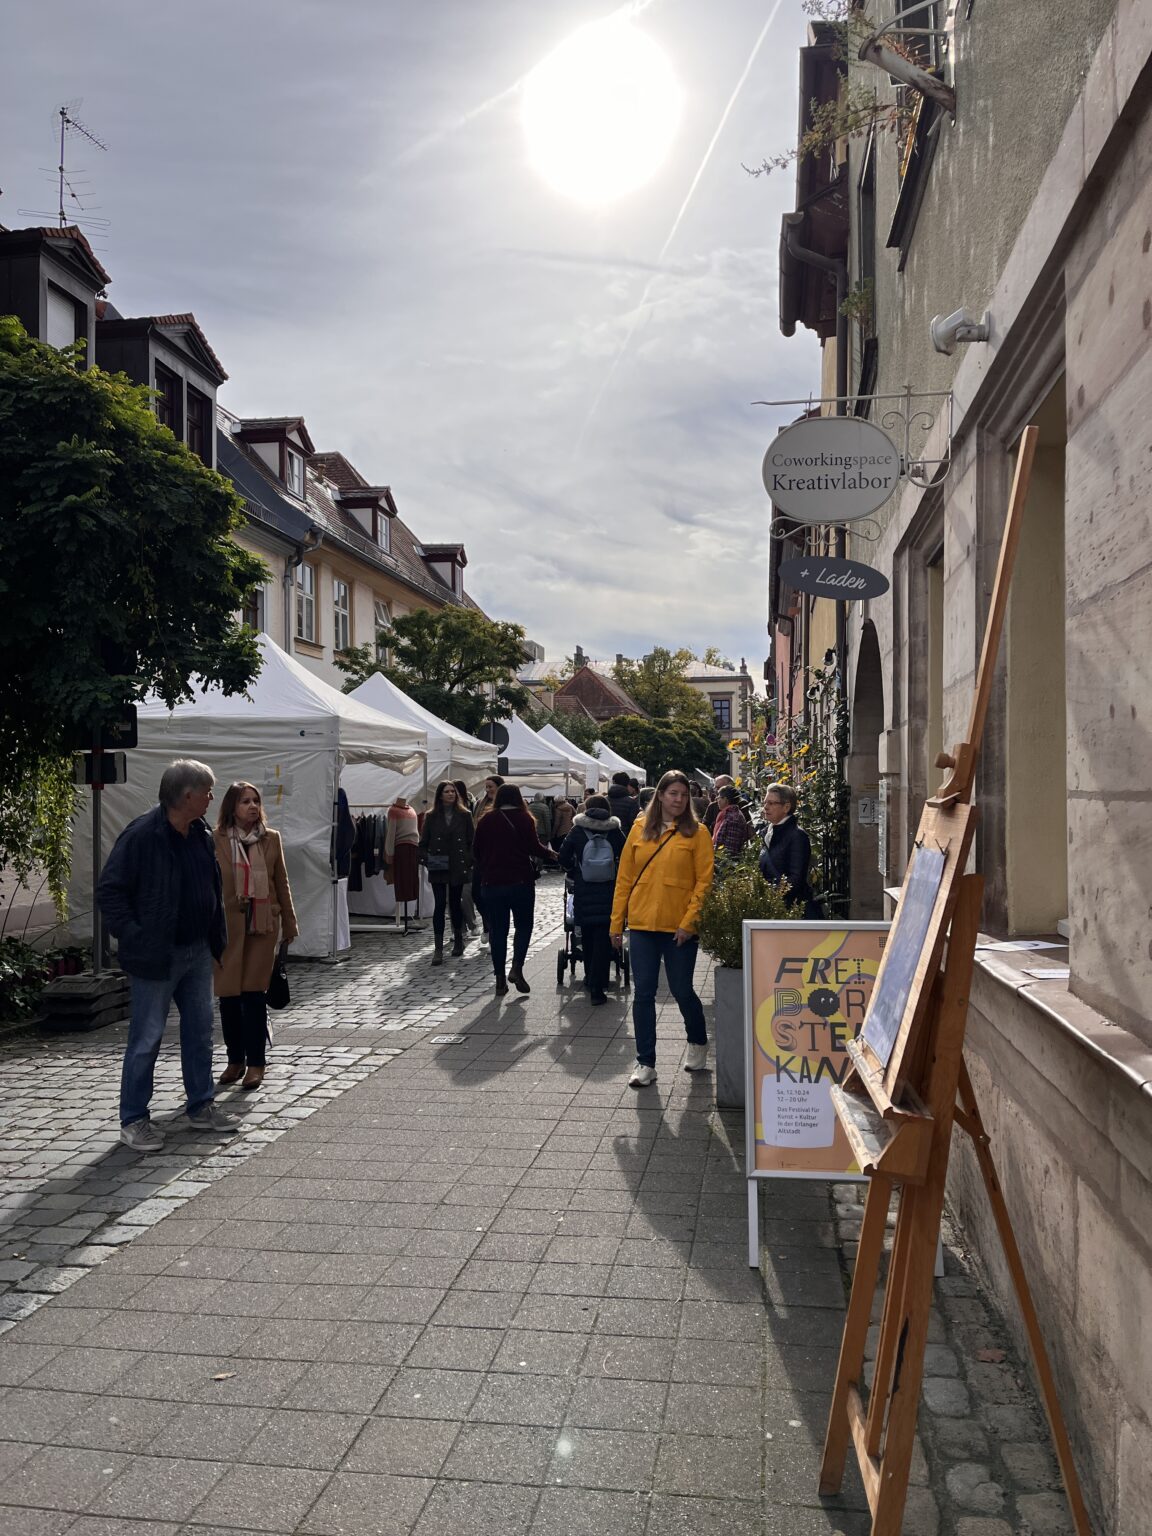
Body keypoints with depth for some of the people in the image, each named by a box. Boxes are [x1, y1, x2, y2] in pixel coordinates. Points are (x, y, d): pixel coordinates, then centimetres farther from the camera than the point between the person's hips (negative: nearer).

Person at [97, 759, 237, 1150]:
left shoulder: (201, 836, 7)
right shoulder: (141, 836, -17)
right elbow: (109, 890, -15)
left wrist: (217, 939, 11)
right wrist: (133, 937, -18)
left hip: (197, 952, 8)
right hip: (157, 956, -7)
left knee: (200, 1032, 15)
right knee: (146, 1039, 2)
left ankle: (201, 1107, 27)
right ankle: (133, 1120, 14)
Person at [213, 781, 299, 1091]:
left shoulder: (271, 839, 5)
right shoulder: (216, 841, -1)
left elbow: (281, 883, 11)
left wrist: (289, 923, 12)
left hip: (262, 924, 0)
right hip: (227, 925, 0)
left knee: (254, 993, -1)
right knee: (228, 995, 5)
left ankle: (256, 1062, 9)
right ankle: (235, 1060, 20)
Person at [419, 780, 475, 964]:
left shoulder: (464, 816, 2)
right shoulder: (431, 817, 3)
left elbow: (472, 841, 5)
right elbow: (423, 843, 6)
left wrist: (469, 861, -5)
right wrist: (426, 860, -8)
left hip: (458, 867, 0)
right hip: (438, 869, 0)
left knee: (455, 903, 10)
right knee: (440, 905, -5)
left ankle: (458, 940, 29)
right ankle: (438, 949, -4)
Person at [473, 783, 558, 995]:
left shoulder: (486, 820, 5)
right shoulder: (524, 819, -5)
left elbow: (476, 850, 8)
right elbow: (534, 847, -10)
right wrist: (551, 854, 8)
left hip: (491, 883, 3)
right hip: (520, 881, -3)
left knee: (497, 930, 7)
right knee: (523, 925, 11)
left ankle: (500, 978, 8)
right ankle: (516, 968, -6)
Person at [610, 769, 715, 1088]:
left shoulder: (697, 833, -2)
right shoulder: (640, 829, 6)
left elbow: (704, 881, -5)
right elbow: (624, 878, 7)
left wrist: (689, 921, -14)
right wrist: (616, 922, 4)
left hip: (679, 928, -2)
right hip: (641, 924, 3)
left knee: (682, 991, 8)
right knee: (643, 993, 4)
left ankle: (698, 1043, 35)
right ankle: (645, 1063, 14)